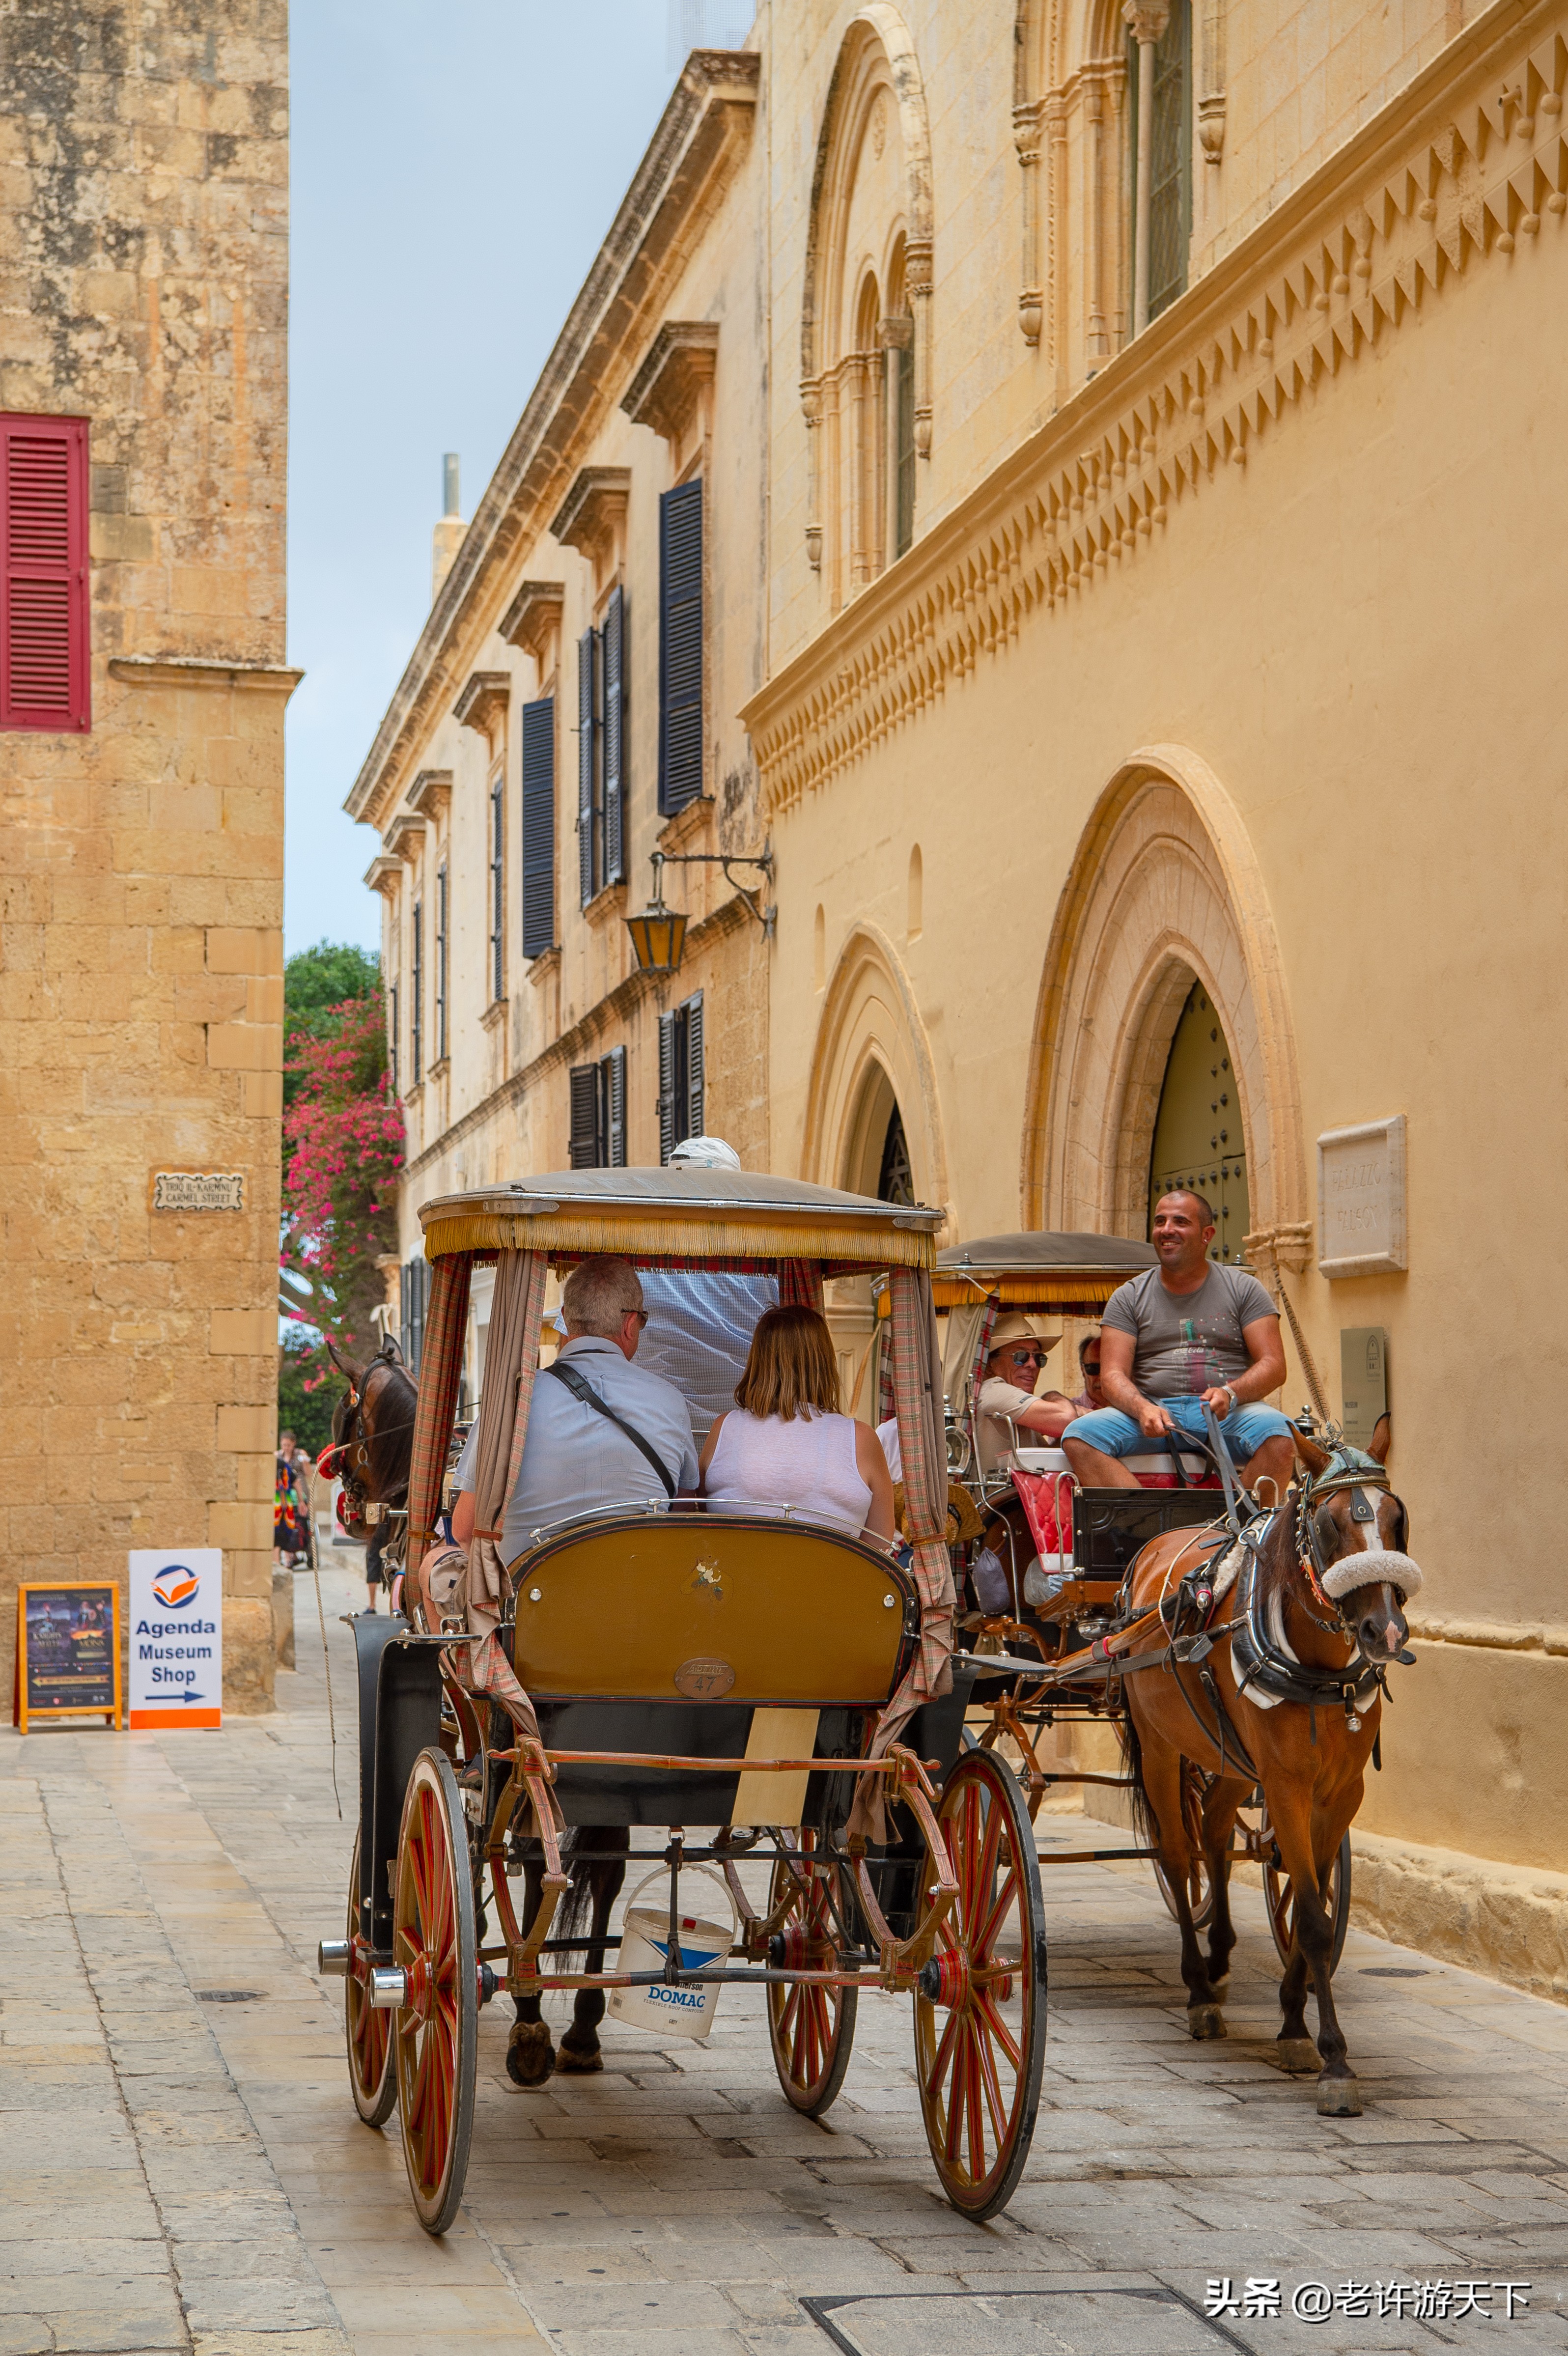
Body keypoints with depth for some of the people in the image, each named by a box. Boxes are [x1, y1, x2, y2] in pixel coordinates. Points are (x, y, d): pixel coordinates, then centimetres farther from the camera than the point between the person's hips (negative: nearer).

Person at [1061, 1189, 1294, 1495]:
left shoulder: (1244, 1289, 11)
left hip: (1229, 1415, -1)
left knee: (1276, 1434, -34)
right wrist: (1143, 1409, -19)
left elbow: (1273, 1365, 2)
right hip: (1155, 1410, 1)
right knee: (1079, 1437, -26)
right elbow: (1113, 1375, 4)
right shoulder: (1129, 1297, 14)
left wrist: (1230, 1393, -19)